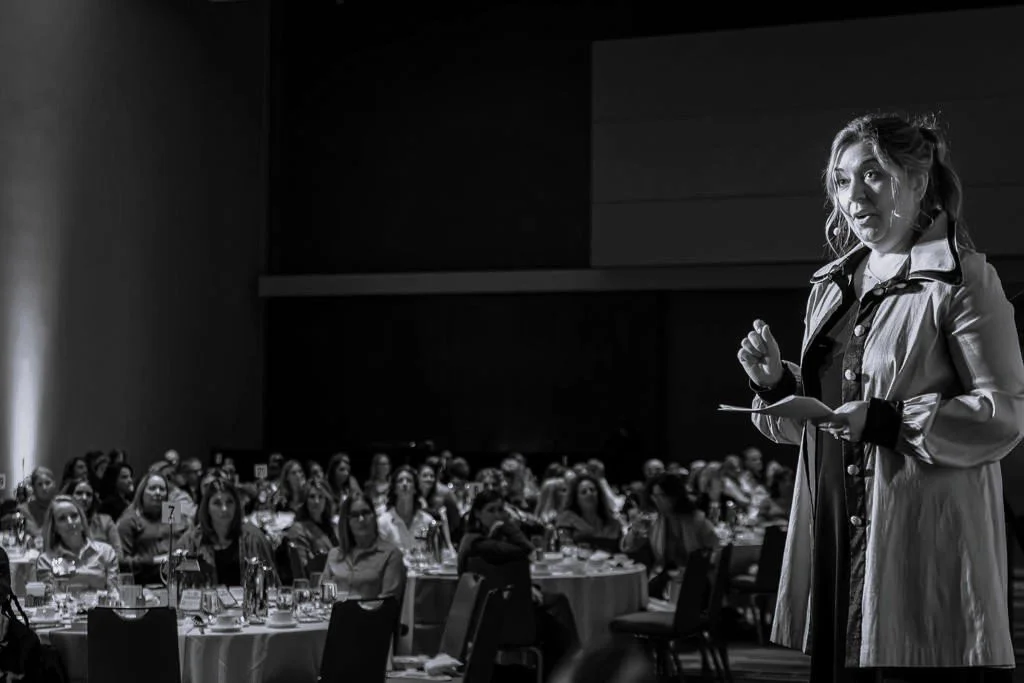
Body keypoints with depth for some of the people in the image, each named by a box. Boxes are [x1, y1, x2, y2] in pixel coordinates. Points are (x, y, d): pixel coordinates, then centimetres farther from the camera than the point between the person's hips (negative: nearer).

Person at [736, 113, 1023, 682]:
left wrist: (890, 421, -20)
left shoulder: (964, 281, -5)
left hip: (926, 546, -6)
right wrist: (776, 383, 2)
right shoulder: (833, 286, 16)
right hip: (839, 543, 6)